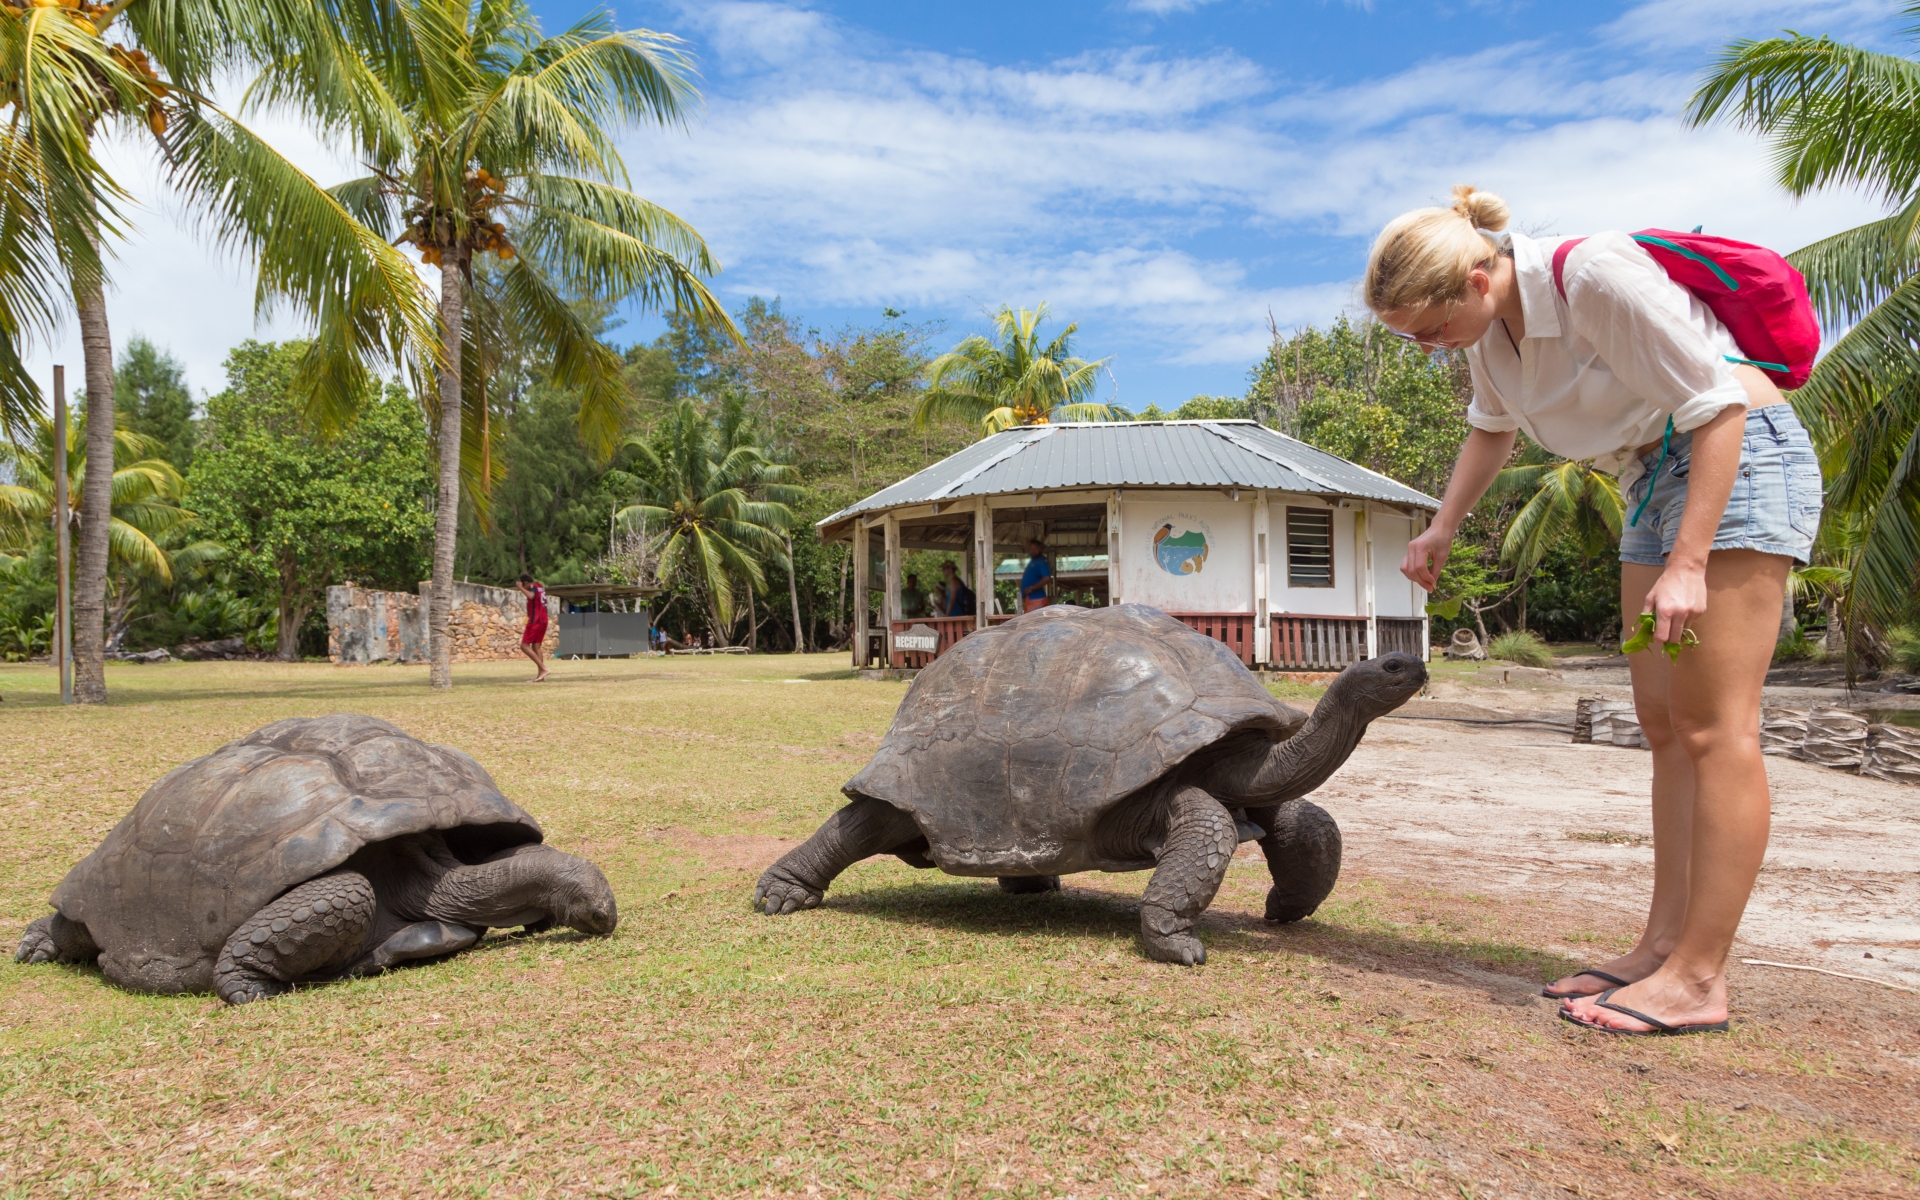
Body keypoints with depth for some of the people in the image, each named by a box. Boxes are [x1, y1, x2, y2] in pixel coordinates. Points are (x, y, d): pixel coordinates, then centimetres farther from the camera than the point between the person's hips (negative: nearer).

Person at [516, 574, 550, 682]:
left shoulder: (533, 587, -10)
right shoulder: (540, 586, 15)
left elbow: (531, 596, -34)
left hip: (535, 621, -9)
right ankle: (540, 676, 3)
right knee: (536, 647, 9)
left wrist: (521, 588, -25)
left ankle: (543, 669, -16)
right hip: (543, 620, 9)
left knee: (524, 646, -7)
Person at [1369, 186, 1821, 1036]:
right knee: (1664, 723, 5)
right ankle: (1665, 943, 11)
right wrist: (1443, 529, 8)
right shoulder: (1490, 320, 1)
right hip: (1657, 479, 9)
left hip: (1741, 460, -9)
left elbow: (1718, 408, -22)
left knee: (1714, 727, -10)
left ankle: (1699, 977, -6)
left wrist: (1687, 562, -26)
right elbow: (1492, 429, 19)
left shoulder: (1597, 278, -24)